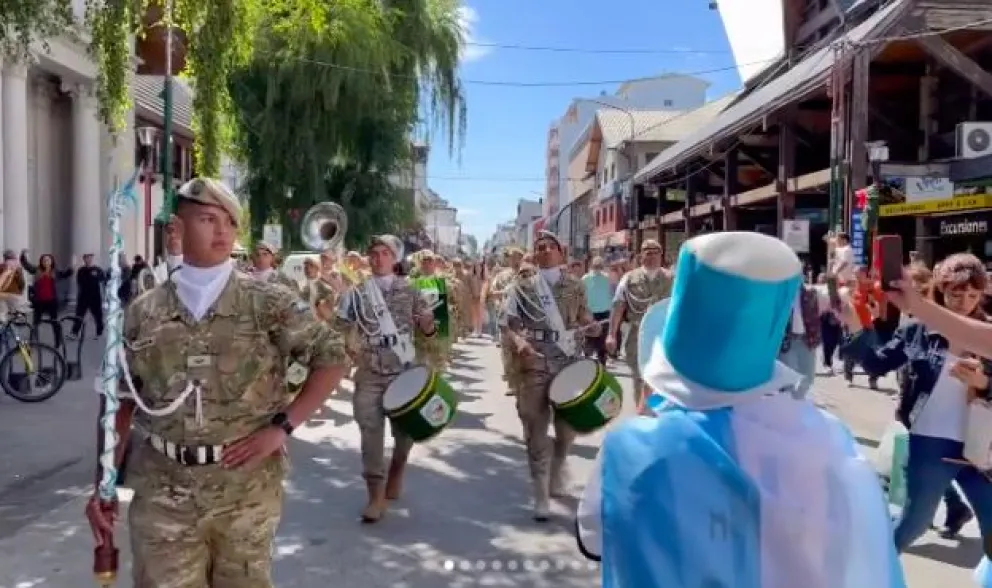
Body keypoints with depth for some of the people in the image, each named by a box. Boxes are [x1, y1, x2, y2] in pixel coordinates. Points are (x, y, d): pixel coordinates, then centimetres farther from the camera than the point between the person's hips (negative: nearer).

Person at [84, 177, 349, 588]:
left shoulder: (268, 303, -4)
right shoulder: (142, 313, 4)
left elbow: (332, 358, -2)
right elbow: (122, 403, 9)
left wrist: (282, 426, -9)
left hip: (247, 486, -1)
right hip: (162, 491, 1)